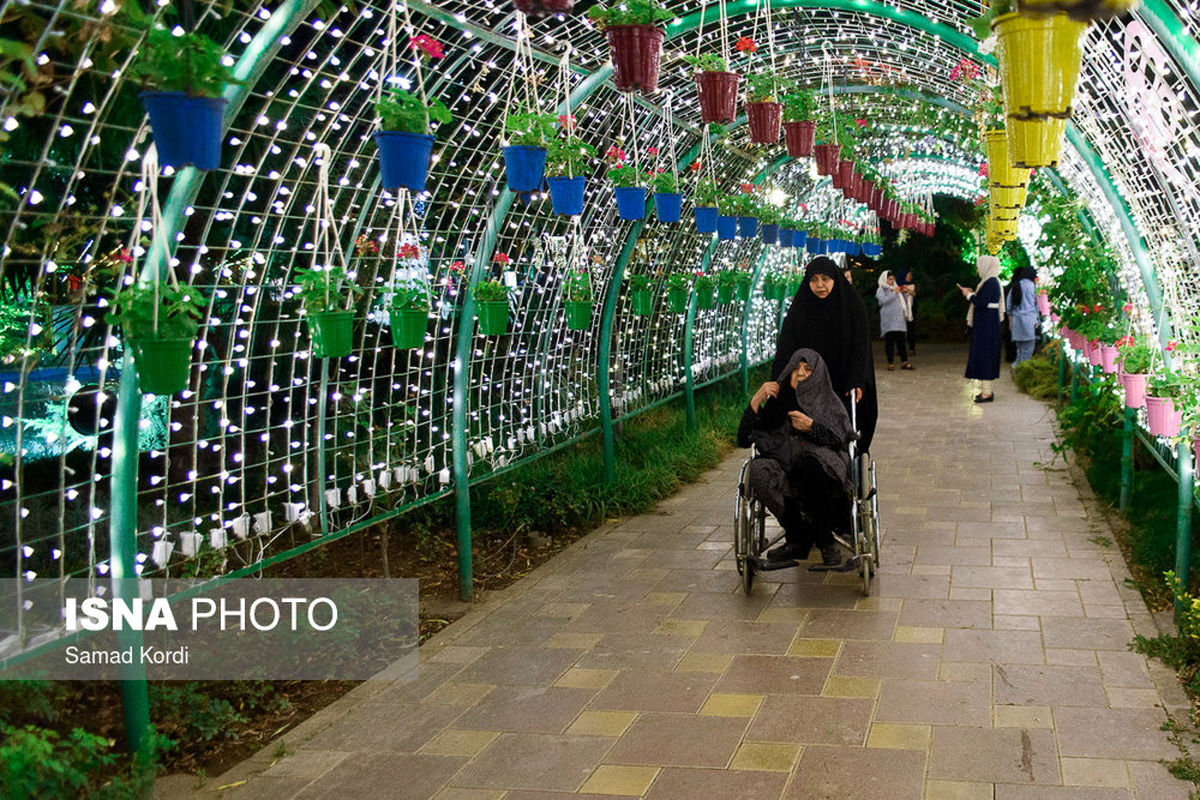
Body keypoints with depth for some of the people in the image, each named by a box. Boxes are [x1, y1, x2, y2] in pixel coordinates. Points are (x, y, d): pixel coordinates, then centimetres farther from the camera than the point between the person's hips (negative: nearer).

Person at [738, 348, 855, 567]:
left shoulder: (829, 402, 17)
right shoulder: (778, 401, 20)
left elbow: (840, 438, -1)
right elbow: (743, 440, 11)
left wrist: (810, 426, -15)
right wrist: (756, 400, 1)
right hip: (782, 465, 2)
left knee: (811, 460, -39)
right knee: (758, 470, -32)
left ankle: (824, 540, -31)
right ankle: (799, 537, -29)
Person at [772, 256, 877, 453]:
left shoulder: (853, 307, -2)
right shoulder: (800, 309, 1)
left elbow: (860, 347, -7)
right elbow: (785, 348, -6)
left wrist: (856, 383, -21)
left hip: (843, 388, -1)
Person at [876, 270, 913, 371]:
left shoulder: (896, 288, 20)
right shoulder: (881, 290, 3)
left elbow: (904, 301, 24)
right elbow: (884, 300, -14)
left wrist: (904, 293, 6)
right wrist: (894, 293, -19)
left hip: (899, 319, 5)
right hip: (888, 320, -5)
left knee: (901, 341, 1)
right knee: (889, 342, -6)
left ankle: (904, 362, 1)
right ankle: (891, 363, -3)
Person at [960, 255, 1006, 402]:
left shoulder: (990, 282, -17)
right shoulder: (991, 281, 14)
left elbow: (982, 303, -22)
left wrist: (969, 295, -8)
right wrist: (972, 294, 15)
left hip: (986, 325, -10)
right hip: (986, 324, 10)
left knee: (984, 355, -8)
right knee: (986, 356, 13)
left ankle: (987, 392, -7)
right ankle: (986, 390, 18)